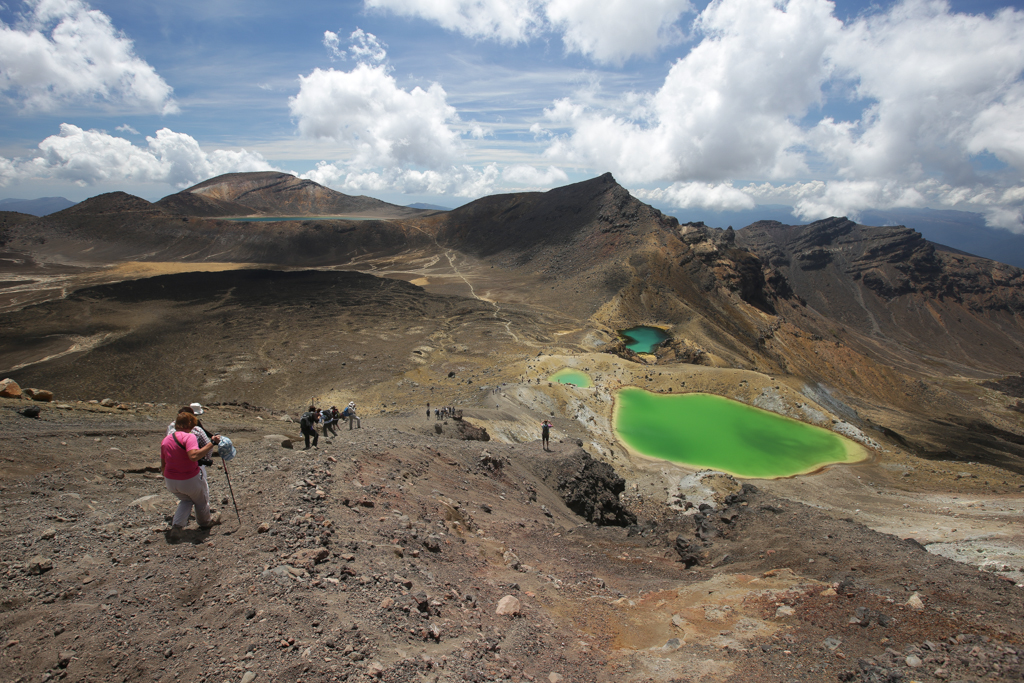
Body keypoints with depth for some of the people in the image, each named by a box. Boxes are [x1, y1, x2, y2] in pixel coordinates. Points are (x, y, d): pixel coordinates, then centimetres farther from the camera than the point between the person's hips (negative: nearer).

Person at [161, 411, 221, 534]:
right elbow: (193, 456, -38)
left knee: (186, 500, 32)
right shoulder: (189, 436, -20)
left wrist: (166, 479, 28)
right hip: (190, 481, -6)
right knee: (201, 500, 23)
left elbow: (163, 464, 13)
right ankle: (205, 521, 44)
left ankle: (177, 525, 16)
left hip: (170, 481, 6)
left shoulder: (165, 440, 3)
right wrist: (211, 443, -33)